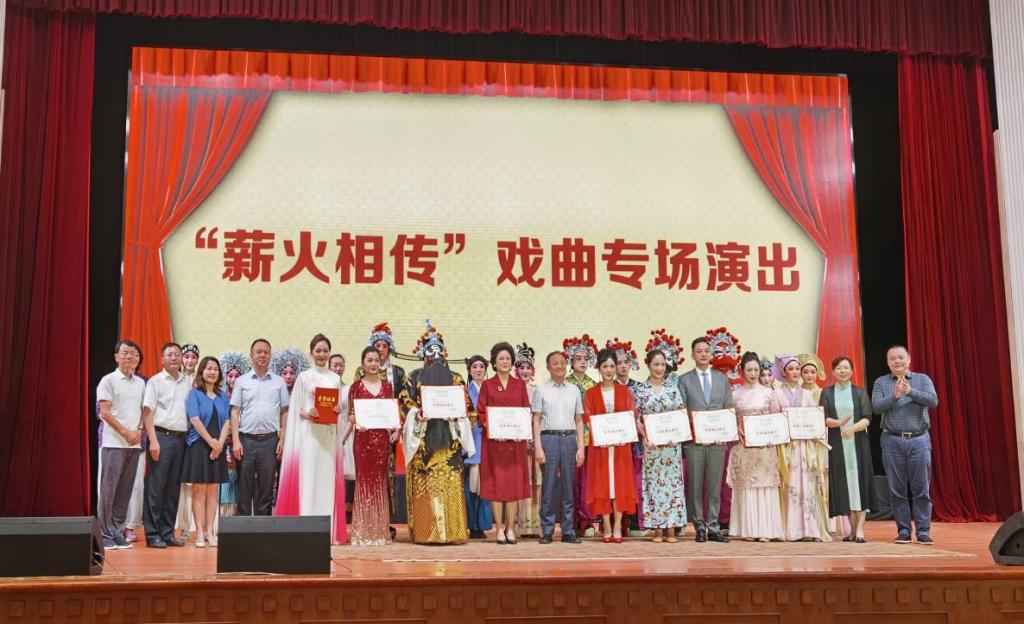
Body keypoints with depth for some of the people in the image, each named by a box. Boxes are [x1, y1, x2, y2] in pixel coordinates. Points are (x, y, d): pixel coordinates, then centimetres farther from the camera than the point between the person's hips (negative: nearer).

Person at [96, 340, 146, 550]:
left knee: (125, 491, 7)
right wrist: (126, 432, -11)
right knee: (108, 490, -3)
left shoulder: (140, 383, 13)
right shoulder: (108, 380, -1)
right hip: (114, 443, -5)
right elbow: (105, 412, -6)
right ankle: (105, 534, 3)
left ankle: (118, 531, 13)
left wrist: (139, 430, -2)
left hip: (134, 444, 5)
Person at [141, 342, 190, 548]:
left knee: (173, 489, 8)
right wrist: (153, 441, -13)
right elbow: (147, 412, -5)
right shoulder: (155, 381, 0)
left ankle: (167, 532, 16)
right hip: (162, 436, -5)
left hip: (181, 438, 5)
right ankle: (152, 534, 3)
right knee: (155, 488, -3)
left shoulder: (188, 383, 13)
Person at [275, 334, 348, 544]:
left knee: (327, 478, 2)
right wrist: (306, 414, -14)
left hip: (329, 434, 3)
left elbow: (342, 404, 15)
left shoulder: (335, 378, 13)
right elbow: (295, 408, 4)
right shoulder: (303, 377, 5)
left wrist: (339, 409, -6)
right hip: (308, 433, -3)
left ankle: (329, 529, 5)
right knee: (307, 477, -5)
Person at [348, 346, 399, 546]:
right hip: (363, 438, -2)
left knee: (380, 481, 4)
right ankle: (363, 531, 5)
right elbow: (350, 414, 4)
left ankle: (380, 530, 11)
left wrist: (397, 430, -2)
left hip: (382, 438, 2)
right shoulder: (356, 386, 4)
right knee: (364, 480, -1)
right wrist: (354, 420, -16)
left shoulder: (387, 385, 10)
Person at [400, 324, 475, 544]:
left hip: (448, 436, 1)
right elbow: (405, 400, 3)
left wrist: (455, 412, -11)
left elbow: (465, 404, 9)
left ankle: (451, 530, -3)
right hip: (423, 437, -1)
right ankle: (424, 531, -2)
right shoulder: (415, 377, 12)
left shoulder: (455, 378, 14)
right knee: (424, 484, -5)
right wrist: (416, 412, -15)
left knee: (450, 483, -6)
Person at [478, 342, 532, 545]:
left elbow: (527, 411, 9)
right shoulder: (487, 385, 5)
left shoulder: (520, 384, 10)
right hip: (493, 439, -2)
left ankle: (511, 528, 6)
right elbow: (480, 413, 2)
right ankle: (500, 529, 3)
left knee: (514, 482, 0)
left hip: (516, 439, 2)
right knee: (496, 482, -2)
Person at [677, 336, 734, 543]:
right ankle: (699, 526, 9)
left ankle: (713, 527, 7)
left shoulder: (722, 379, 13)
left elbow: (729, 408, 11)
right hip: (694, 440, -2)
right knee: (695, 485, 1)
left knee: (715, 485, 3)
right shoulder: (684, 380, 5)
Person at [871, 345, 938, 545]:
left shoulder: (922, 379, 7)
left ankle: (923, 531, 6)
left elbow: (933, 401, -9)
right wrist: (894, 396, -21)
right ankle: (903, 530, 12)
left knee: (921, 489, 0)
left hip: (919, 440, 0)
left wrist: (910, 391, -22)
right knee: (897, 490, 3)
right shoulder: (881, 382, 8)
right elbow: (876, 407, -6)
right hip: (892, 441, 0)